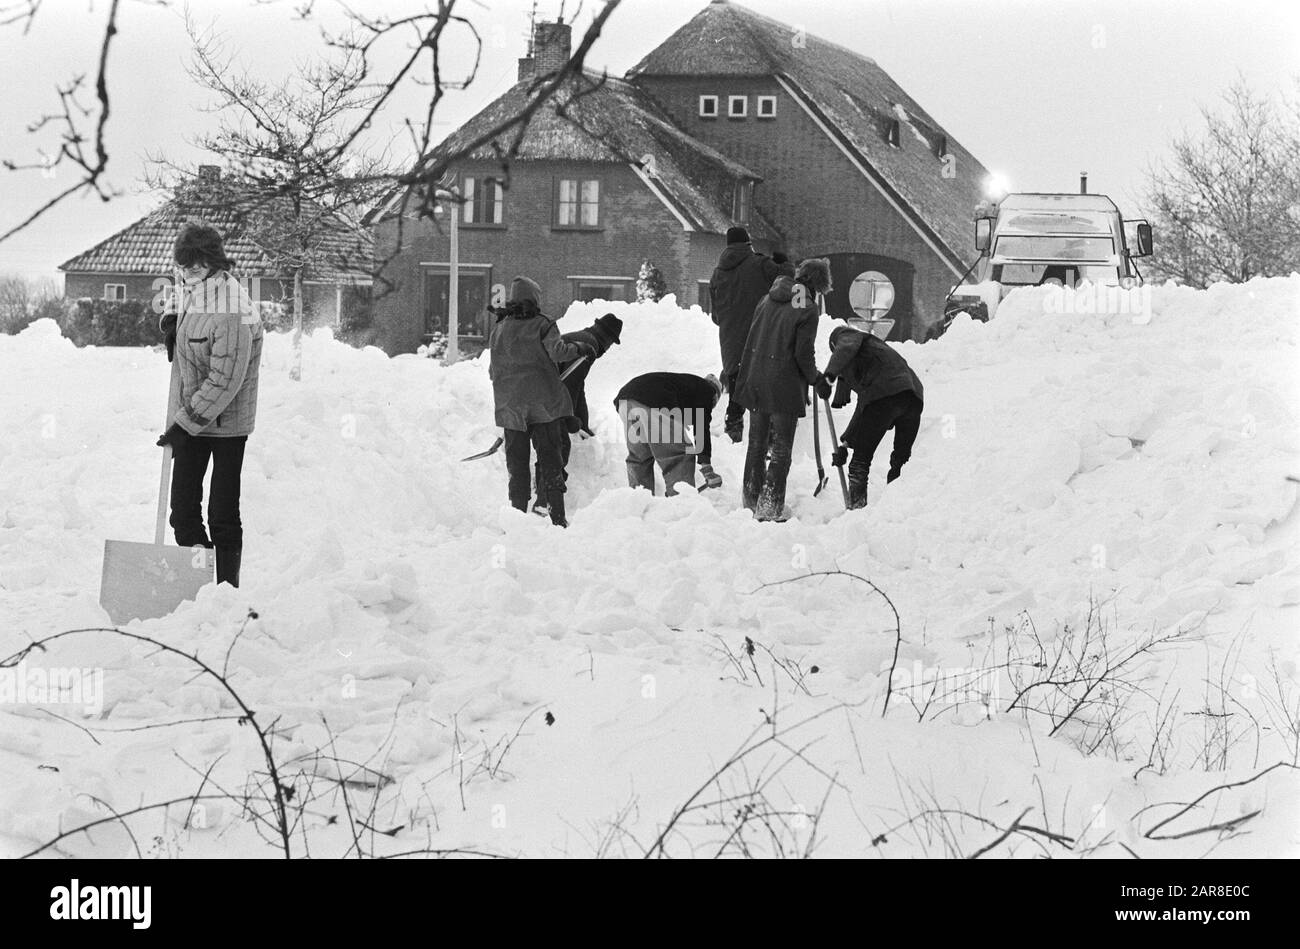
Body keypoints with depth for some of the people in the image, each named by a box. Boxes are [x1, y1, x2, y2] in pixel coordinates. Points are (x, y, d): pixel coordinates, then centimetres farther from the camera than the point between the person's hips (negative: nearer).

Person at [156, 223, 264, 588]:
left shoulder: (233, 314, -23)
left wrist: (186, 423, -22)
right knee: (182, 508, 6)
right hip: (188, 416, 8)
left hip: (226, 422, -8)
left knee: (223, 516, -3)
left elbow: (223, 382, -24)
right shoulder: (188, 289, 3)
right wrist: (170, 319, 7)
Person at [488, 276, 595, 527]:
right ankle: (557, 517, -2)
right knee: (550, 459, 2)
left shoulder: (498, 330, 9)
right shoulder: (542, 324, -4)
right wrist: (580, 347, 2)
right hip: (543, 402, -3)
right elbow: (558, 352, -15)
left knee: (517, 464, 9)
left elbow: (492, 371, 13)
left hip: (509, 406, 3)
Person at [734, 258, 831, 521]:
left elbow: (752, 339, 12)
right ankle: (770, 507, 0)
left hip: (756, 382, 6)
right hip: (785, 388, -6)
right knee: (781, 450, 3)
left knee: (757, 444, 18)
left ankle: (751, 498, 26)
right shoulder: (807, 309, -12)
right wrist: (816, 379, 2)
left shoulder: (769, 300, 8)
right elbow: (803, 353, -15)